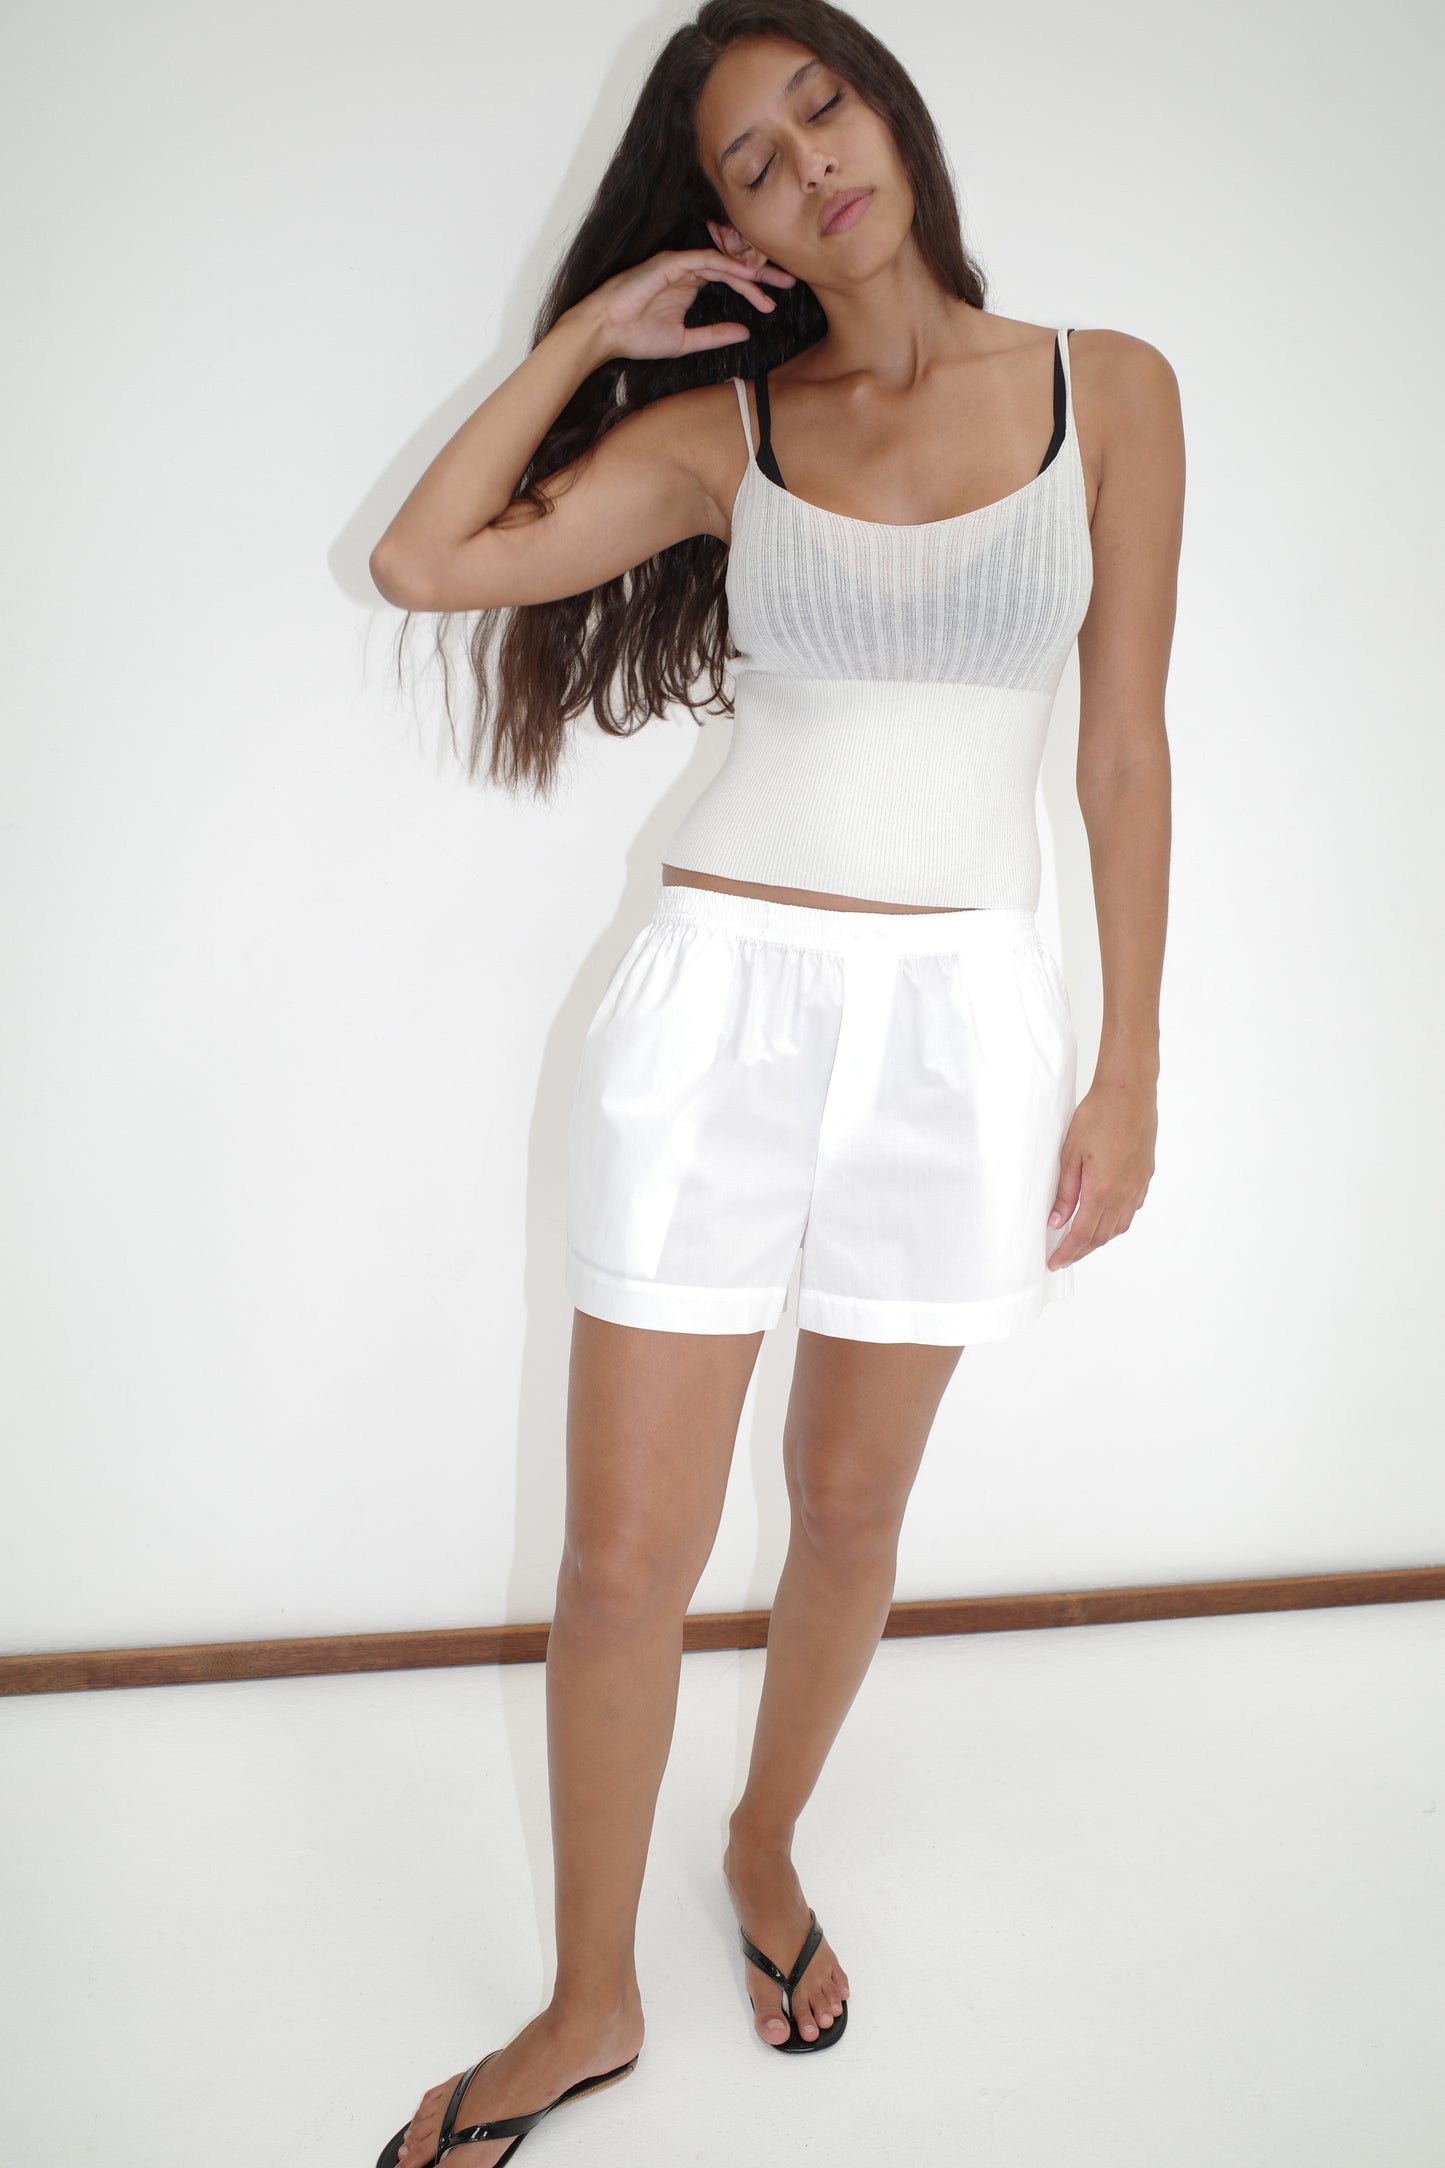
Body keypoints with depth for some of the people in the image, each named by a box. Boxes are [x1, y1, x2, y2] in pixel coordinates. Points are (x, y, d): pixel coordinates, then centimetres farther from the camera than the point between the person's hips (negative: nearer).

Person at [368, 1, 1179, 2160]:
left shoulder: (1109, 390, 4)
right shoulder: (720, 424, 4)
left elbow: (1127, 748, 3)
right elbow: (426, 562, -6)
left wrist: (1129, 1069, 1)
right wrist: (590, 329, 1)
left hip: (962, 1020, 1)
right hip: (720, 1000, 0)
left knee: (850, 1508, 16)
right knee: (627, 1552, 3)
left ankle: (767, 1848, 45)